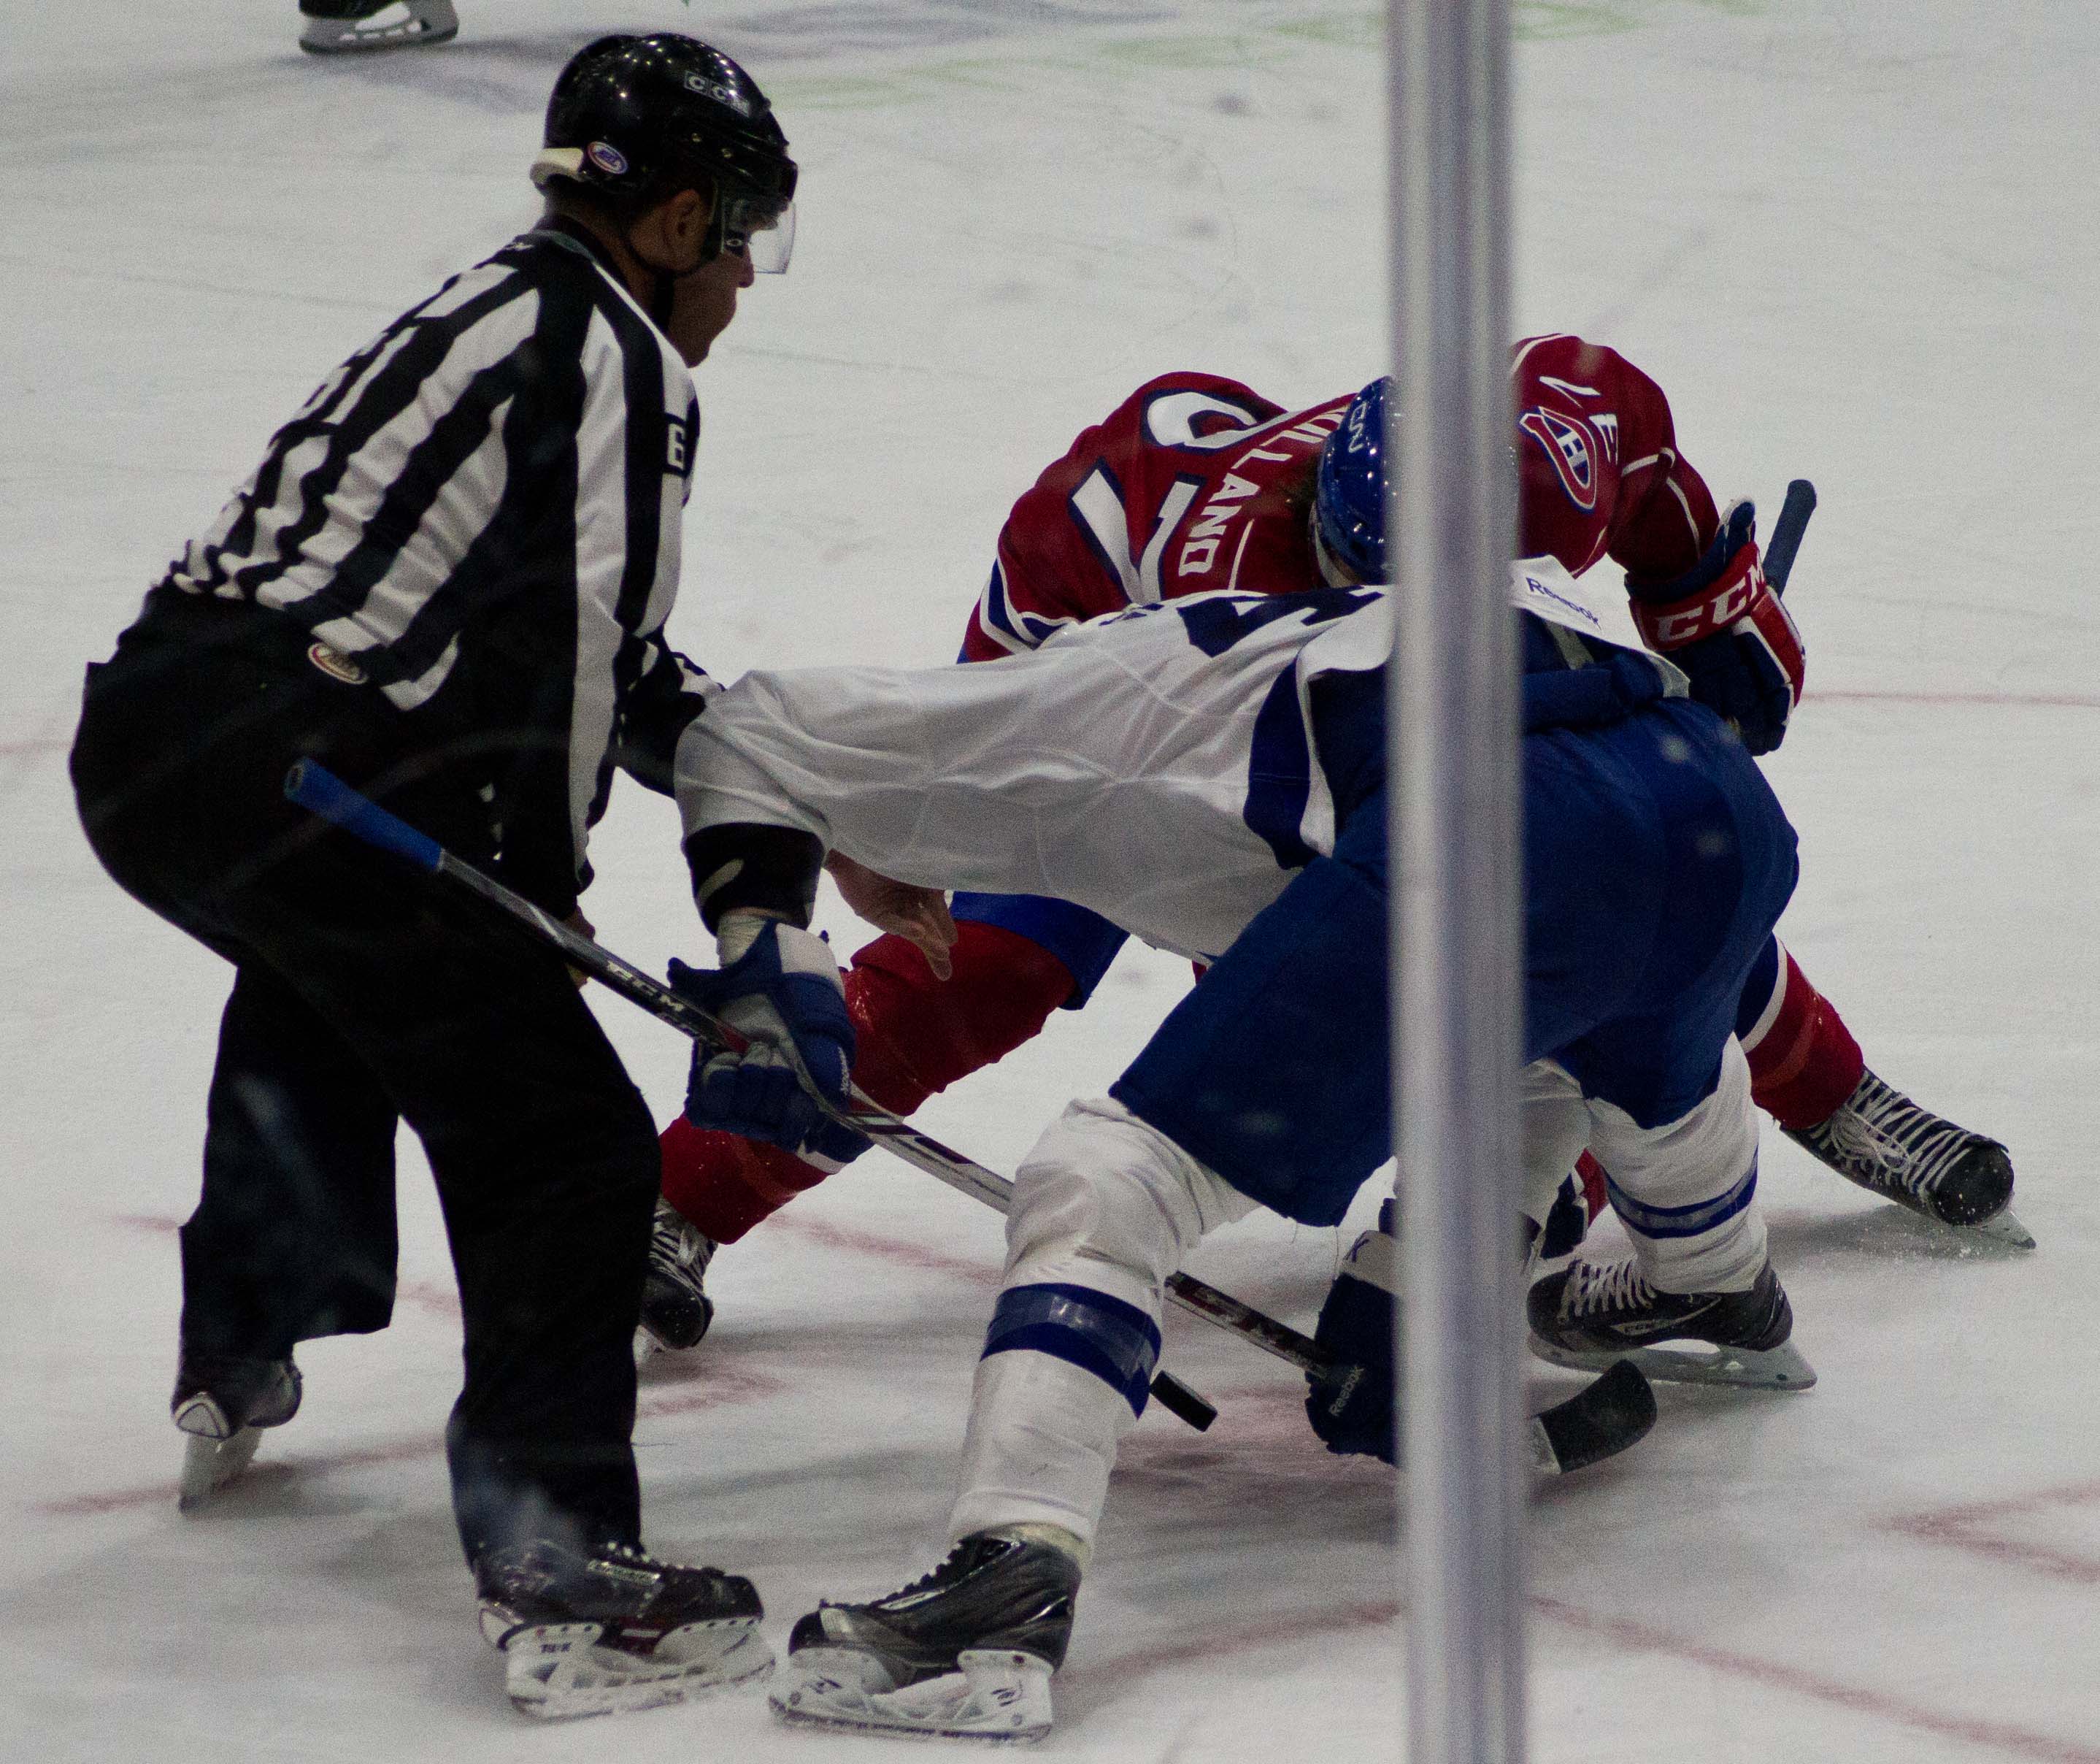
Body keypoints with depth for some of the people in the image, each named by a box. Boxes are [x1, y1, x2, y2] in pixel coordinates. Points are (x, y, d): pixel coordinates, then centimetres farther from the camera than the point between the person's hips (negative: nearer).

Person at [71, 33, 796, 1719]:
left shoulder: (491, 314, 26)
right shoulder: (618, 360, -2)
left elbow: (593, 645, 32)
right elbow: (577, 648, -11)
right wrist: (543, 873, 2)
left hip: (144, 733, 10)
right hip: (289, 773, -10)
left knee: (321, 972, 41)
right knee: (563, 1141, -6)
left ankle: (237, 1365, 57)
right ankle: (560, 1579, -14)